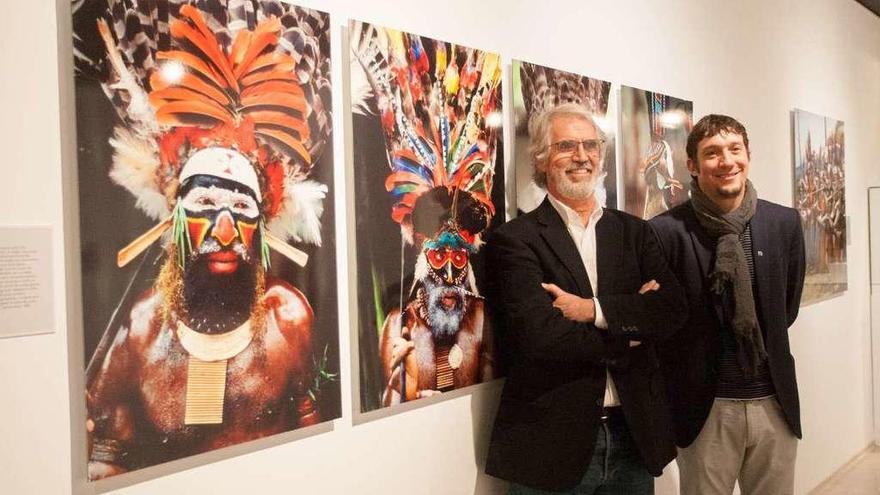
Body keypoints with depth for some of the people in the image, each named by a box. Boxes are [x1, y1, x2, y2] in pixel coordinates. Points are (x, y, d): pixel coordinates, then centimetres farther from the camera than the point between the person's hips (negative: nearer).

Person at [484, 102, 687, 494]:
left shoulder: (635, 232, 9)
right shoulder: (514, 240, -7)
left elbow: (672, 310, -3)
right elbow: (539, 335, -18)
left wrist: (594, 310, -17)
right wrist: (630, 332, -6)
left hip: (634, 435, 4)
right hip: (552, 443, -4)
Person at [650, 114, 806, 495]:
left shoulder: (785, 223, 1)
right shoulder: (666, 231, -12)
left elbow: (787, 308, 13)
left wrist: (762, 348, 11)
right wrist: (687, 375, -2)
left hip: (774, 401, 4)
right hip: (705, 406, -3)